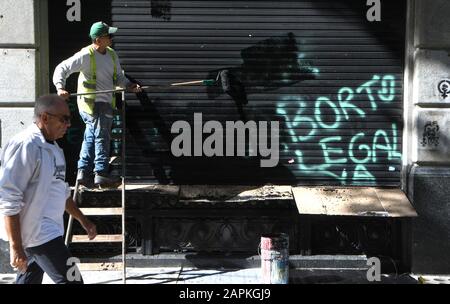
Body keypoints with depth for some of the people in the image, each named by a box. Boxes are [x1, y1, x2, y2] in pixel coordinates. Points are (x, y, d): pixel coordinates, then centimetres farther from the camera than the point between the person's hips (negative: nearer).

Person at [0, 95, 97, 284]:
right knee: (72, 280, -8)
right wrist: (15, 247, -21)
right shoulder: (25, 145, -16)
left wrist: (83, 220, 26)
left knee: (29, 280, 14)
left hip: (48, 231, 9)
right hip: (38, 233, -9)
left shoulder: (52, 147, 14)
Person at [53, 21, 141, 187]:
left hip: (105, 103, 8)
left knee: (90, 137, 12)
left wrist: (130, 86, -3)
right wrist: (60, 87, -27)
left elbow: (119, 77, 15)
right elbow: (62, 68, -12)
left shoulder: (112, 55, 8)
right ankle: (101, 174, 3)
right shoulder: (86, 55, -14)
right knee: (102, 136, -4)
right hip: (92, 103, -8)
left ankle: (83, 172, 20)